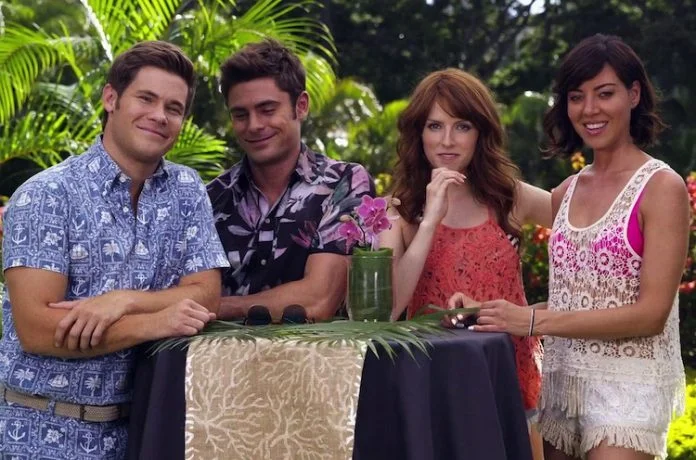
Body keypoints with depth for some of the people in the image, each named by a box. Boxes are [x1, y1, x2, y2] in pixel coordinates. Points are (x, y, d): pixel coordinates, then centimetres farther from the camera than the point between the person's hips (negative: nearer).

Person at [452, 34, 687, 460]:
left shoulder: (662, 186, -9)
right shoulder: (568, 191, 9)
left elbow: (652, 312, -15)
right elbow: (573, 299, 11)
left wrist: (535, 321, -19)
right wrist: (488, 311, -5)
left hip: (628, 381, -5)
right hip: (561, 377, 6)